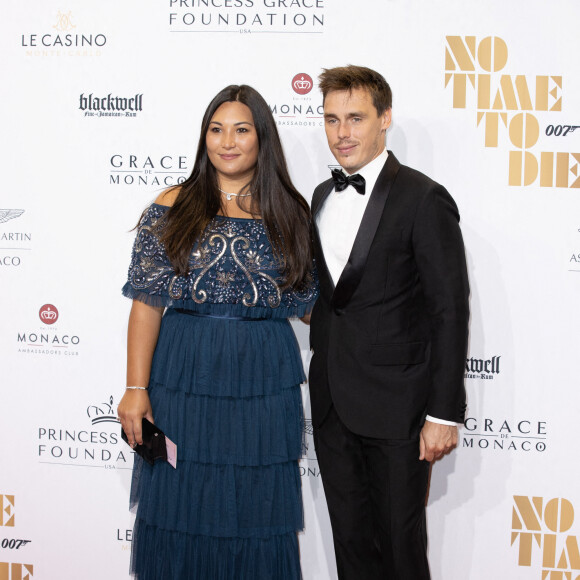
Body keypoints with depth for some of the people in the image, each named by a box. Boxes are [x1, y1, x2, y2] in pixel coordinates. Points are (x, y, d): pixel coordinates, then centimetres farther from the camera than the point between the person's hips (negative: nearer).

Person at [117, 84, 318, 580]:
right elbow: (147, 303, -3)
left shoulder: (292, 215, 5)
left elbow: (309, 305, 9)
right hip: (184, 376, -1)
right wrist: (136, 388, -7)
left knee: (256, 516, 7)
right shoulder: (173, 209, 0)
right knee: (181, 513, 5)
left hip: (263, 381, 1)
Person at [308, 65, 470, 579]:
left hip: (395, 406, -6)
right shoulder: (324, 196, 11)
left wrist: (444, 412, -16)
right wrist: (321, 377, 12)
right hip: (333, 402, 7)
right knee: (350, 538, 15)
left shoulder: (423, 199, -12)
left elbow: (450, 311, -13)